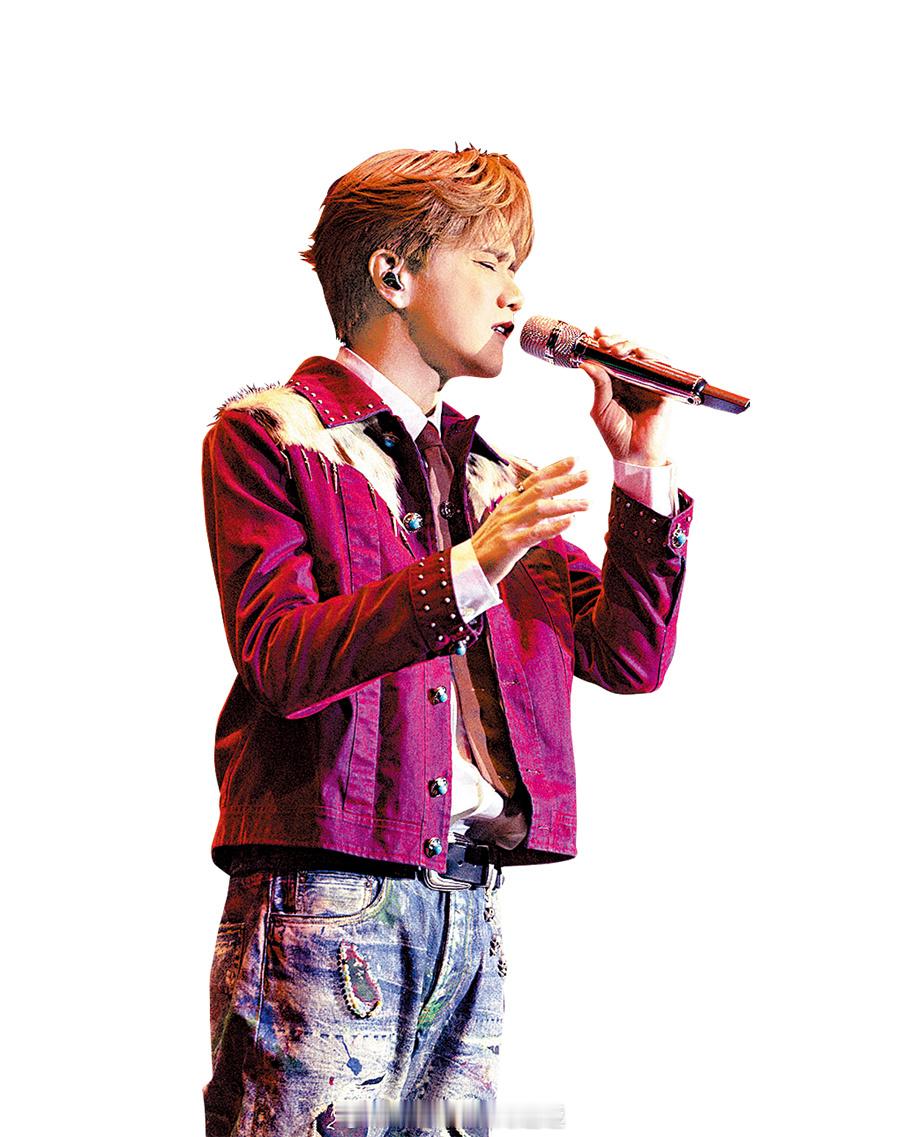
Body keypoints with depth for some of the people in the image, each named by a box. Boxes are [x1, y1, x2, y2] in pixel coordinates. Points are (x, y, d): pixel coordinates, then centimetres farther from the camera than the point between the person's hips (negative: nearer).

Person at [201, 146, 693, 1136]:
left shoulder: (488, 475, 21)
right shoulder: (268, 435, 1)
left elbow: (628, 656, 15)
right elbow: (286, 660, -14)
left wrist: (641, 473, 5)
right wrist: (469, 568, -25)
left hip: (469, 912, 6)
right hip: (325, 904, -6)